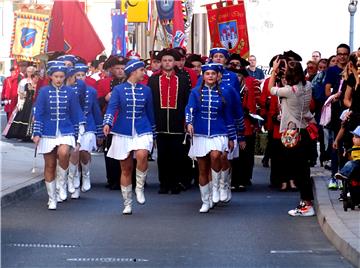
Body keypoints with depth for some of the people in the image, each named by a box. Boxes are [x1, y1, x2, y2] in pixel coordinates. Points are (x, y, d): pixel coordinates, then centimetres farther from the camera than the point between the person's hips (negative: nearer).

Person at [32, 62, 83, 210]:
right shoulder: (44, 91, 0)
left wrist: (75, 135, 7)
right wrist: (37, 133, -5)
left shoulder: (70, 92, 3)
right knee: (50, 166, 5)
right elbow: (38, 113, 1)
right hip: (48, 133, 1)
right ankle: (52, 199, 17)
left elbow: (75, 115, 8)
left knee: (63, 153, -30)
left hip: (66, 132, -1)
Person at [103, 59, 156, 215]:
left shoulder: (146, 90, 8)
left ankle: (139, 188, -10)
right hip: (123, 133, -1)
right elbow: (112, 107, -12)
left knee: (142, 155, -30)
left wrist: (153, 135, 17)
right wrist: (107, 123, -30)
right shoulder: (118, 89, 1)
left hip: (142, 132, 1)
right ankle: (127, 204, 16)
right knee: (126, 169, 4)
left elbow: (150, 113, 14)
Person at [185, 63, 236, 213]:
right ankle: (206, 202, 17)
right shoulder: (195, 92, 3)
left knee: (215, 156, -30)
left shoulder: (223, 93, 5)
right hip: (200, 135, 1)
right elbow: (190, 109, -10)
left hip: (219, 134, -1)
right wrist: (189, 123, -31)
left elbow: (228, 116, 9)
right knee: (203, 170, 5)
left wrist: (231, 138, 10)